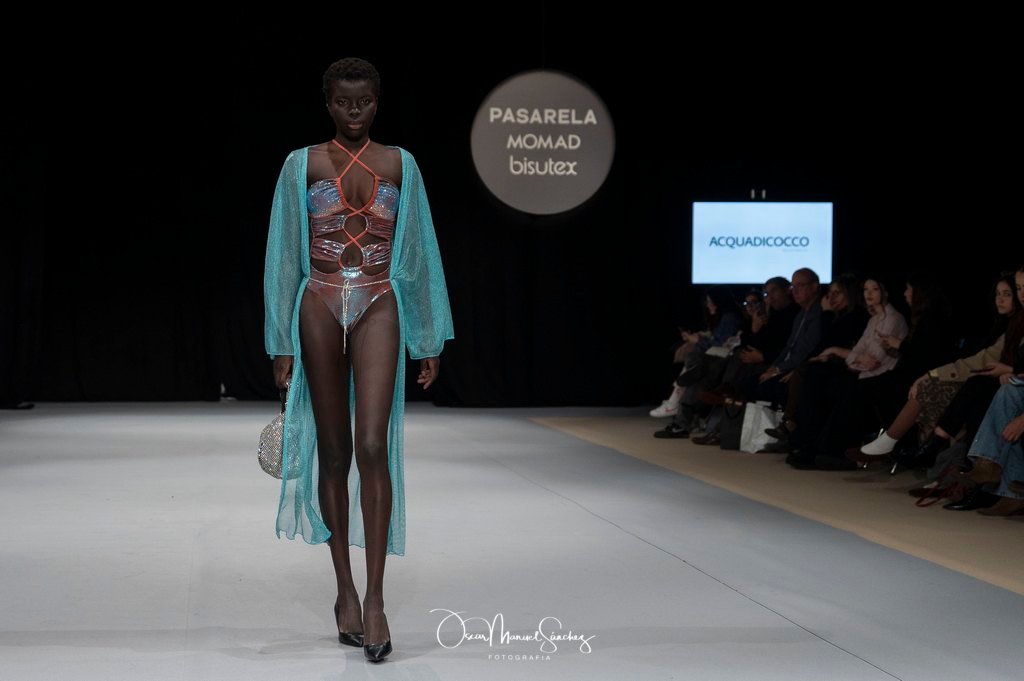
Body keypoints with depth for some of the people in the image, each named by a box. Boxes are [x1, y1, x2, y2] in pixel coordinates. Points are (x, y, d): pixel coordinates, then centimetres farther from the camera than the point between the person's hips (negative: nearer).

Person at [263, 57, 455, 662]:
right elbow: (284, 256, 5)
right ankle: (346, 591, 16)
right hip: (321, 307, 1)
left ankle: (374, 596, -11)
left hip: (379, 308, 0)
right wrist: (282, 345, 1)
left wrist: (430, 339, 7)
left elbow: (419, 252, 9)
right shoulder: (303, 165, 4)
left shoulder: (400, 165, 7)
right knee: (333, 452, 6)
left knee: (373, 447, -14)